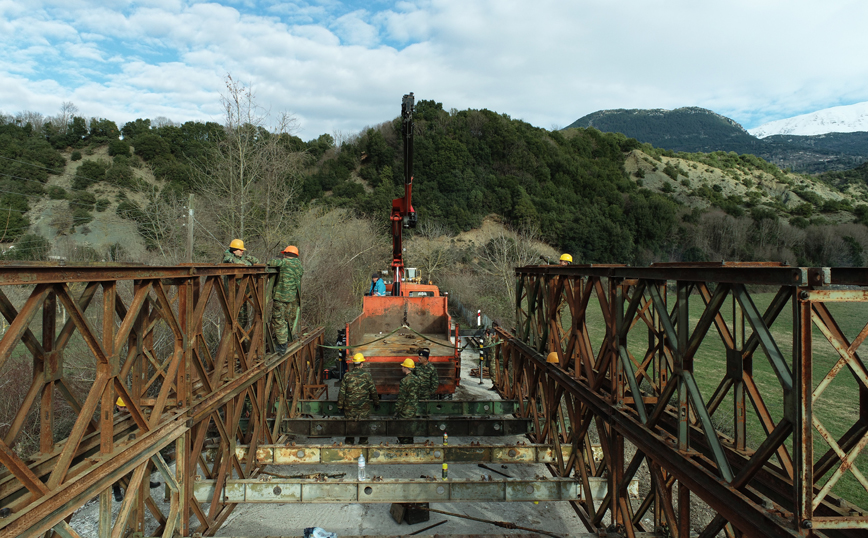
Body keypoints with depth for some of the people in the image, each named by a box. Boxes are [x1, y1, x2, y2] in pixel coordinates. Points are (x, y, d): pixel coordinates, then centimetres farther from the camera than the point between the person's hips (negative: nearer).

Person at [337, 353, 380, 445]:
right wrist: (376, 402, 12)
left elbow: (342, 392, 0)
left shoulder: (347, 375, -3)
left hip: (349, 406, 1)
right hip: (364, 406, -1)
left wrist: (340, 405, 9)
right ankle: (363, 442, 18)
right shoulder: (367, 375, -6)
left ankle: (349, 442, 19)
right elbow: (373, 391, 0)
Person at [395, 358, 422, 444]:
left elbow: (401, 398, -18)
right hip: (414, 410, 8)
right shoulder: (417, 379, 4)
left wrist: (396, 411, -11)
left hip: (405, 411, -8)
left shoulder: (405, 381, -19)